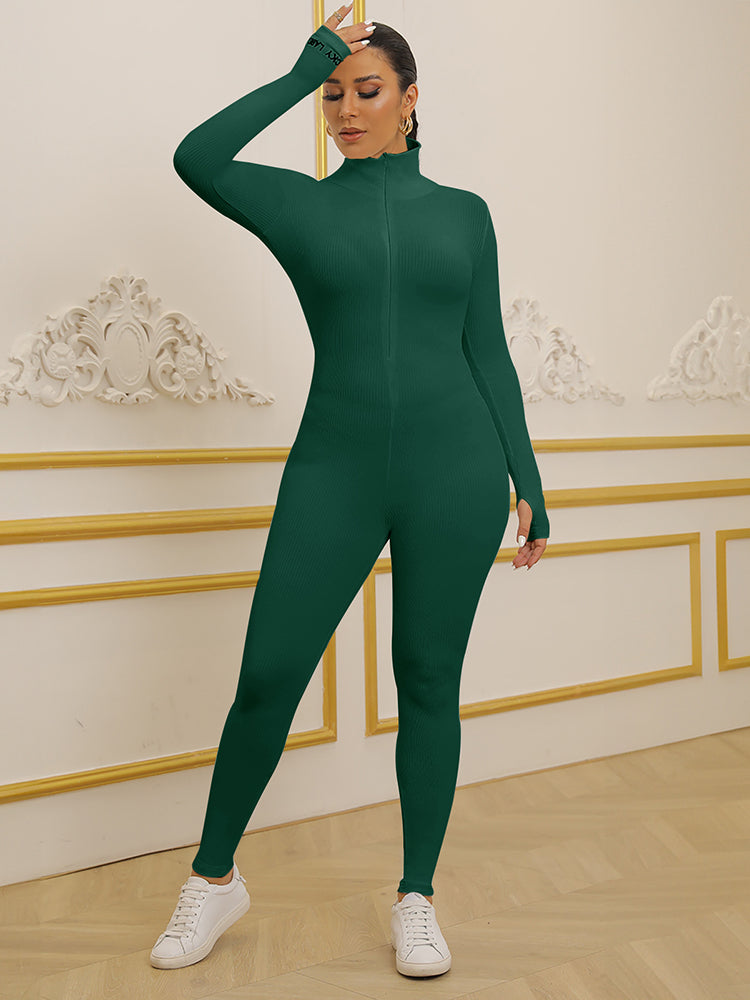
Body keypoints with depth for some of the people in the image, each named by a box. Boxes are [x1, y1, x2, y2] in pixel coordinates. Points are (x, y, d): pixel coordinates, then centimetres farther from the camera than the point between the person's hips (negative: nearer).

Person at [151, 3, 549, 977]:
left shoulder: (463, 212, 12)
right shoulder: (300, 203, 10)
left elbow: (489, 353, 10)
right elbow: (196, 157, -9)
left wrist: (528, 483, 6)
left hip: (455, 469, 1)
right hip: (335, 469, 0)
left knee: (429, 684, 7)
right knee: (267, 678, -1)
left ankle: (417, 897, 26)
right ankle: (215, 880, 25)